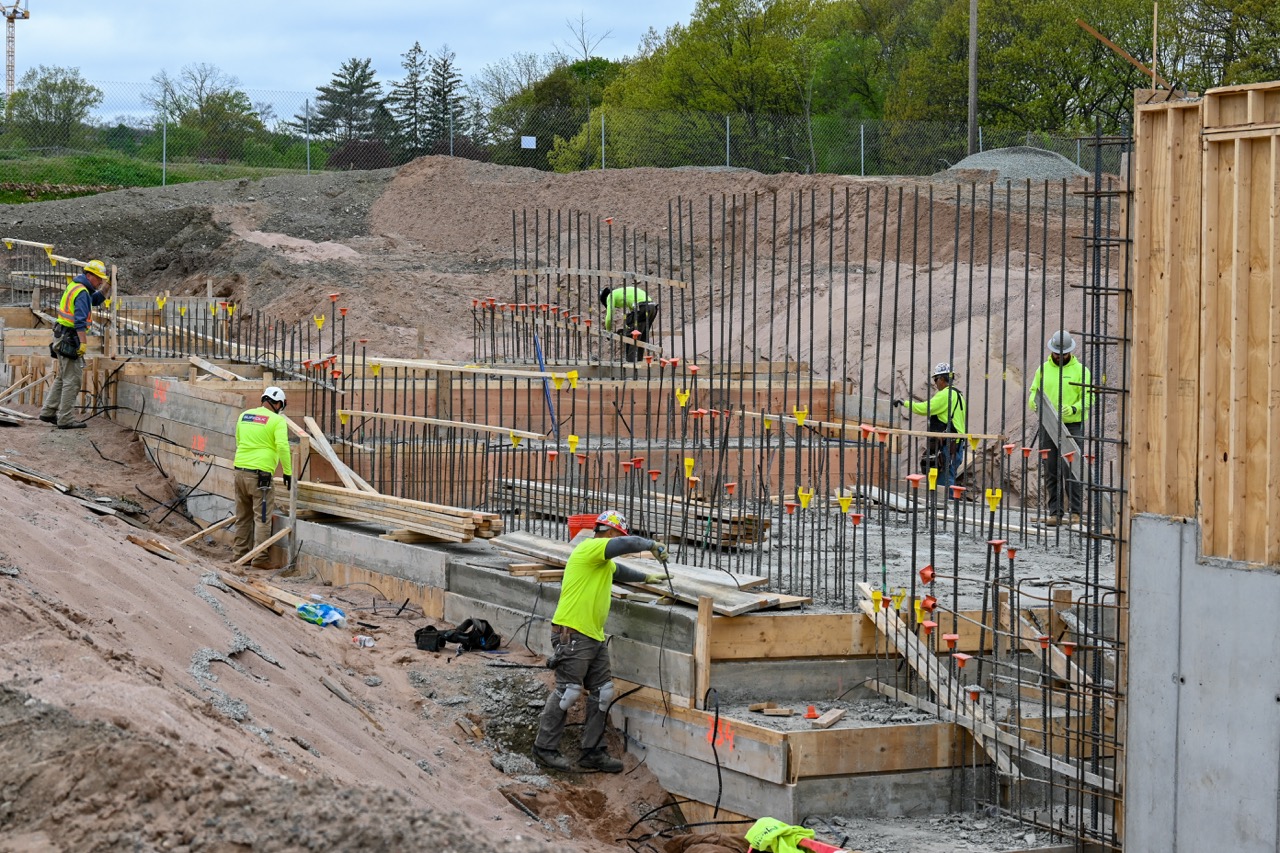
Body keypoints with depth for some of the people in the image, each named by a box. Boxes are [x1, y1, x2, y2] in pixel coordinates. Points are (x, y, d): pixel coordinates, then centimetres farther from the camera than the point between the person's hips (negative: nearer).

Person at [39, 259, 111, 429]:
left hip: (62, 338, 10)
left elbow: (96, 300, 31)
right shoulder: (82, 293, -17)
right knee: (72, 379, -7)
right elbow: (80, 321, -24)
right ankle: (65, 419, -6)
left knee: (62, 377, 18)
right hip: (70, 339, -10)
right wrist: (82, 343, -26)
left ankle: (48, 412, 22)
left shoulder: (75, 286, 15)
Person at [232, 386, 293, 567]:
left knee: (243, 516, 16)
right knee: (262, 518, -2)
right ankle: (259, 558, -6)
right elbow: (282, 447, -16)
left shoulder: (244, 416, 13)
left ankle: (241, 553, 21)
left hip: (240, 470, 6)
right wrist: (288, 473, -8)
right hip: (260, 475, -6)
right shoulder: (277, 420, -6)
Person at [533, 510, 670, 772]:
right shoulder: (590, 548, -10)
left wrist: (649, 578, 48)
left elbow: (620, 571, 45)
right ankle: (544, 748, 2)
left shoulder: (603, 562, 22)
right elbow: (628, 544, -20)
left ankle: (593, 752, 14)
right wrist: (652, 545, -4)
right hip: (572, 634, -11)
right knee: (568, 692, -8)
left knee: (601, 693, 8)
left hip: (594, 637, 11)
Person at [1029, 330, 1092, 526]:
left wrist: (1072, 409, -20)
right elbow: (1033, 394, 14)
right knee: (1050, 471, 3)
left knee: (1071, 470, -8)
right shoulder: (1043, 369, 12)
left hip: (1072, 425, -3)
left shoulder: (1080, 370, 2)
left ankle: (1076, 512, -2)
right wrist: (1036, 404, -10)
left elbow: (1088, 398, -2)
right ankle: (1054, 512, 8)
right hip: (1048, 427, 3)